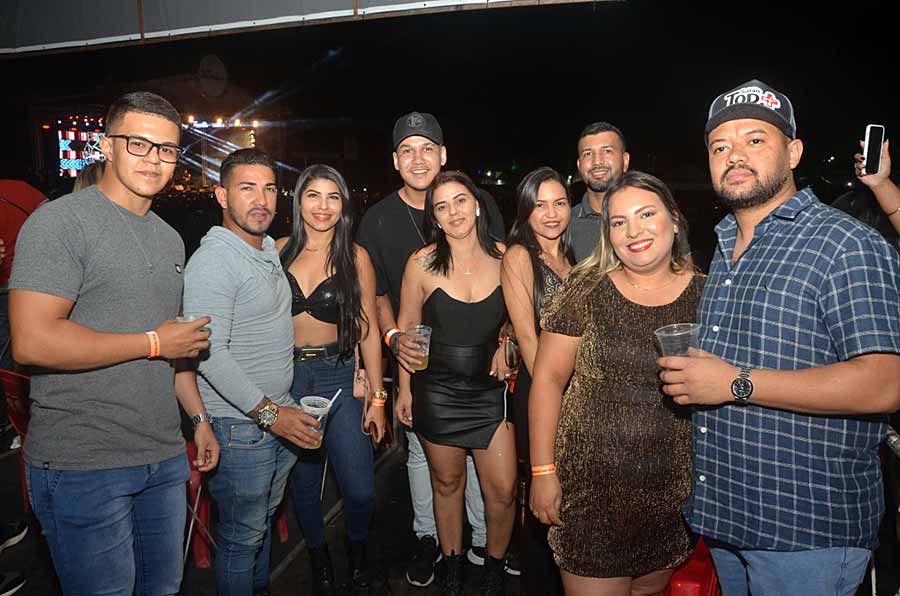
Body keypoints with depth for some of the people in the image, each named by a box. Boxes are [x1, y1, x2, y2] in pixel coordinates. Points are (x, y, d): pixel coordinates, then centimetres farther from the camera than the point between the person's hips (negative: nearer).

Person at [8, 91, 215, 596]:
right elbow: (32, 342, -22)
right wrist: (153, 342, -15)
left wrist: (199, 417, 15)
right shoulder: (61, 222, -11)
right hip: (84, 466, -7)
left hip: (165, 459, 7)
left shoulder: (170, 239, 13)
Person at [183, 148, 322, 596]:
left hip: (280, 415, 9)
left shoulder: (271, 249, 10)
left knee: (264, 518, 23)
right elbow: (209, 354, -24)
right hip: (239, 424, -8)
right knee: (242, 537, 7)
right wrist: (269, 412, -22)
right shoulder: (212, 260, -17)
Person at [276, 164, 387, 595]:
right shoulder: (278, 251, 2)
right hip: (286, 377, 1)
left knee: (360, 489, -4)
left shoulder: (355, 257, -1)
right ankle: (319, 561, 37)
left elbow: (368, 330, 0)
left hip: (338, 376, -1)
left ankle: (358, 554, 27)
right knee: (303, 481, 13)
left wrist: (377, 397, -4)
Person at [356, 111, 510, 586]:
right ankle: (427, 539, 35)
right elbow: (377, 293, 6)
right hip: (416, 357, 1)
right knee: (421, 451, 14)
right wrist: (394, 337, -12)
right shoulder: (378, 219, -1)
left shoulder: (479, 203, -2)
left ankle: (484, 542, 31)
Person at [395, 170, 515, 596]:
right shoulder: (422, 263, -7)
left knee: (503, 490, 2)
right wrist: (404, 389, 3)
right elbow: (407, 328, 1)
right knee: (447, 482, 13)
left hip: (489, 386, 1)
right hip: (437, 389, -1)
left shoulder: (503, 257, -3)